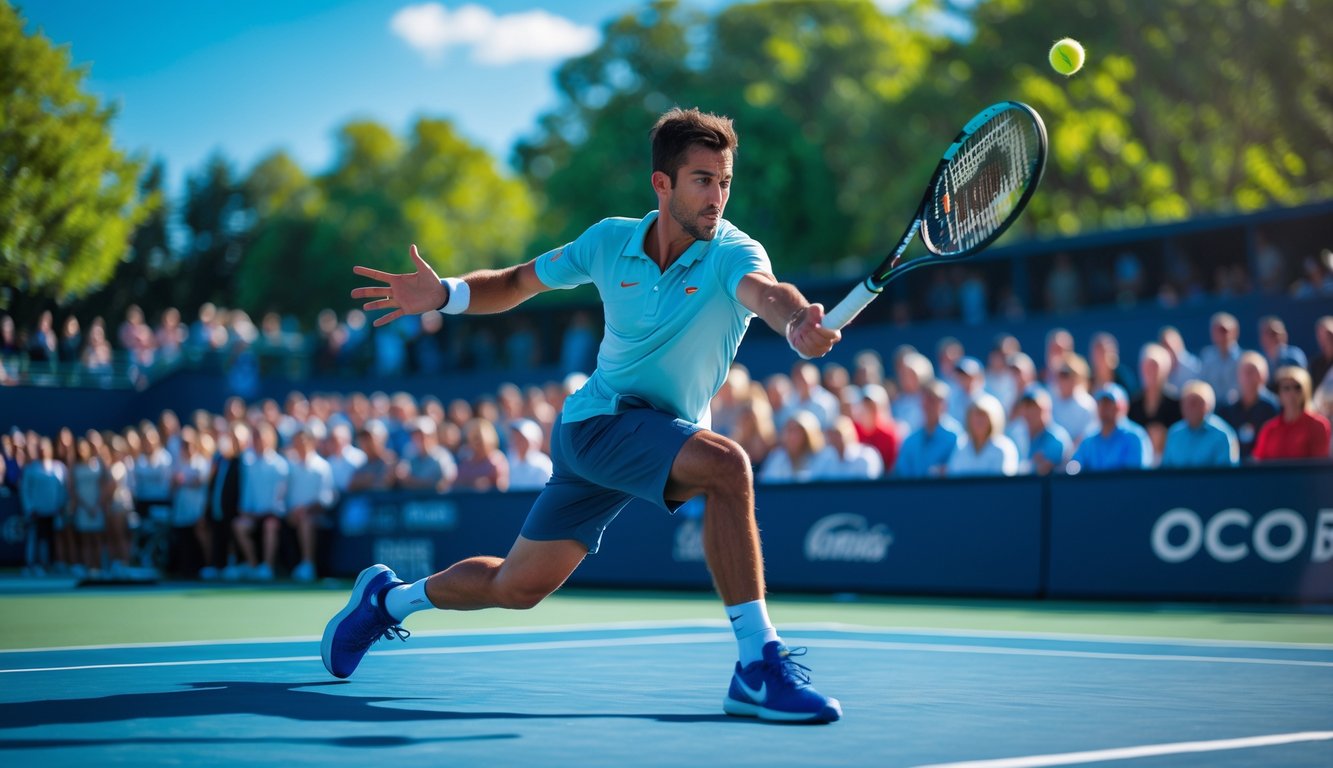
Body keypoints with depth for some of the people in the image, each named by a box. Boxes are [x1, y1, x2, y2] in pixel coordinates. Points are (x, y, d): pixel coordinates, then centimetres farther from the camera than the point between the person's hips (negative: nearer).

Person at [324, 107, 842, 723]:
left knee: (516, 587, 10)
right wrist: (445, 295, -9)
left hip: (663, 435, 2)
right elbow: (516, 283, 9)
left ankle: (389, 597, 39)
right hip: (598, 421, -2)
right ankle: (758, 663, -30)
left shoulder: (734, 254, -15)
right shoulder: (610, 241, -7)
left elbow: (766, 294, -40)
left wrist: (799, 324, -63)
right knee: (724, 464, -32)